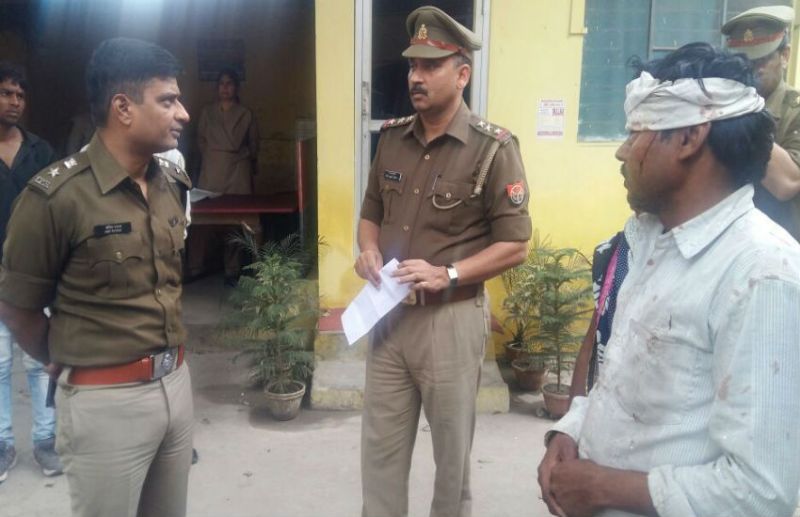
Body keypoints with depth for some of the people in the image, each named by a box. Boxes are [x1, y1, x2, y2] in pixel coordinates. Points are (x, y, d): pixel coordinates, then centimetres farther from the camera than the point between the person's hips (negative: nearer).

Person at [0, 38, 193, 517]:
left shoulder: (174, 183, 3)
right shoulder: (57, 195, -17)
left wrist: (168, 361, 14)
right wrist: (69, 363, 7)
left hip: (177, 382, 6)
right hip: (106, 400, -6)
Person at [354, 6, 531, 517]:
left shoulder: (493, 148, -12)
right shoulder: (393, 138, 5)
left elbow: (515, 245, -11)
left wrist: (446, 275, -21)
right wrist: (369, 250, -4)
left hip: (451, 317, -5)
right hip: (388, 313, 5)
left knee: (451, 447, 14)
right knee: (380, 445, 15)